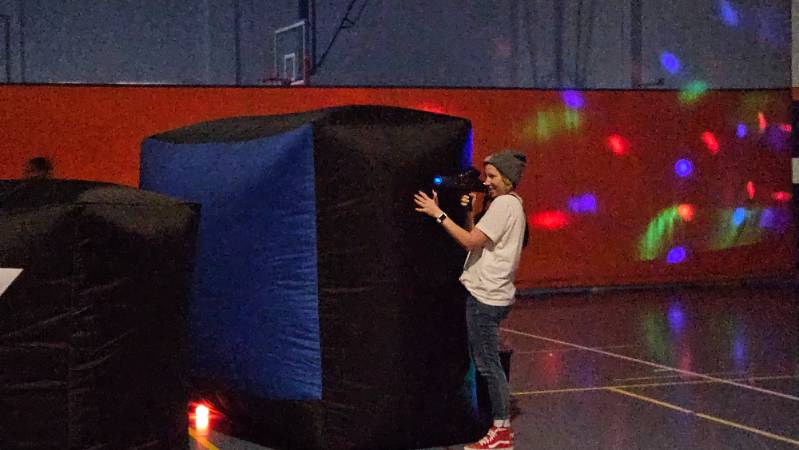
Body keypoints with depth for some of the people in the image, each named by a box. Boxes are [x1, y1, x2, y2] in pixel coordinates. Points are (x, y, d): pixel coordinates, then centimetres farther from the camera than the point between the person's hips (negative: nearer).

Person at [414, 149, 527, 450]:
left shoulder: (504, 204, -14)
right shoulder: (510, 205, 17)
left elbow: (470, 241, -20)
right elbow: (478, 239, 15)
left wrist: (437, 213, -17)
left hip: (486, 296, -10)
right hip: (488, 293, 10)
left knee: (488, 364, -5)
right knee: (488, 363, 15)